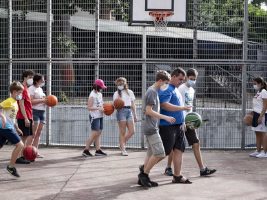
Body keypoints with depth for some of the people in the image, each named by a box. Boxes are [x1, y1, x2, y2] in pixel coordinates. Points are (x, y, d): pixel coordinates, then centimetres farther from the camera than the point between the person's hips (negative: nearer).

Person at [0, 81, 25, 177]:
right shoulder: (9, 101, -11)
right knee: (20, 144, -9)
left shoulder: (15, 103, 17)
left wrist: (17, 128, 28)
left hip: (8, 127, 9)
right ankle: (11, 166, -2)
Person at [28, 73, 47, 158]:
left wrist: (47, 101, 9)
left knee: (38, 133, 7)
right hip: (35, 111, -8)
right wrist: (42, 100, -17)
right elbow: (31, 101, -17)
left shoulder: (40, 89, 20)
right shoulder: (32, 88, -7)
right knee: (33, 133, -10)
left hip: (42, 111, 8)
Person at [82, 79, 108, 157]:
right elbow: (89, 107, -16)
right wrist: (99, 108, -23)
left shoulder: (100, 94, 13)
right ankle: (86, 150, -1)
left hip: (100, 116, 9)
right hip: (94, 117, -9)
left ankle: (98, 150, 10)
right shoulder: (92, 95, -13)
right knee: (94, 134, -9)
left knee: (98, 133, 7)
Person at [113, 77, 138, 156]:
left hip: (129, 111, 4)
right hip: (121, 111, -4)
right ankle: (123, 149, 4)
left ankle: (122, 144, 20)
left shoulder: (130, 92, 14)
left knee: (132, 131, -2)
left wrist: (135, 115, 15)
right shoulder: (116, 93, 5)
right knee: (122, 132, -3)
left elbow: (133, 104, 17)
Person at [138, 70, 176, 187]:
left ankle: (143, 177, 13)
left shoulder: (153, 91, 17)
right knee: (159, 154, -11)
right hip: (151, 128, -10)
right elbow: (149, 111, -19)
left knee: (151, 154, 11)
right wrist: (165, 117, -18)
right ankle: (144, 174, -2)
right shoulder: (152, 91, -13)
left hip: (151, 128, 10)